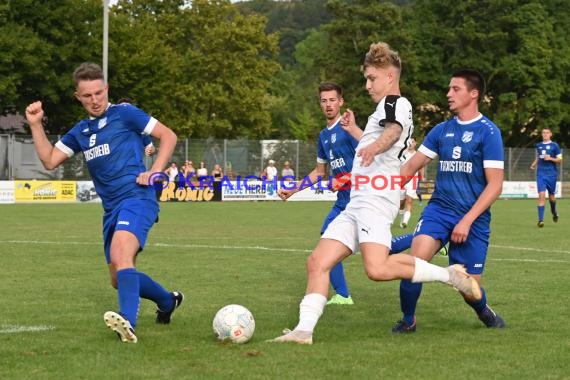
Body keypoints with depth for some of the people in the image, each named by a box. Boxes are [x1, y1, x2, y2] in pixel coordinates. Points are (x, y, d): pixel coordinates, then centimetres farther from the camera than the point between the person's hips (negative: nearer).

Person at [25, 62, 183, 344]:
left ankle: (128, 322, -48)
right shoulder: (80, 132, 16)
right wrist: (35, 125, 6)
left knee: (121, 256, -33)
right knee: (119, 280, 13)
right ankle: (168, 302, 39)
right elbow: (49, 160, 15)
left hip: (137, 199, -8)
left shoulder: (124, 114, -2)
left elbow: (168, 136, -1)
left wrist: (154, 172, -10)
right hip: (111, 209, 8)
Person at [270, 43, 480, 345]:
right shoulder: (383, 110, 28)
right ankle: (304, 330, -6)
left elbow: (393, 131, -28)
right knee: (317, 262, -1)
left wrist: (375, 146, -49)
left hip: (375, 198, -10)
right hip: (357, 203, 10)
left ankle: (449, 274, -12)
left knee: (377, 269, -27)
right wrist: (354, 130, 51)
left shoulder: (397, 103, -3)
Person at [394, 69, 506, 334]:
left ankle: (485, 312, 36)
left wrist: (467, 221, -16)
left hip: (473, 218, -3)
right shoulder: (442, 130, 9)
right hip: (439, 209, 3)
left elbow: (495, 185, -10)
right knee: (416, 258, -22)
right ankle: (408, 320, -1)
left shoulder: (488, 132, -6)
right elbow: (411, 166, 14)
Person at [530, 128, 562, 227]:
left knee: (551, 196, 10)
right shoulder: (539, 146, 9)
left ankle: (554, 212, 42)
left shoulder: (554, 146, -2)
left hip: (552, 174, -2)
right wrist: (534, 164, 7)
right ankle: (541, 220, -15)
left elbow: (559, 160, -1)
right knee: (541, 195, -12)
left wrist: (550, 158, -18)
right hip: (541, 174, 2)